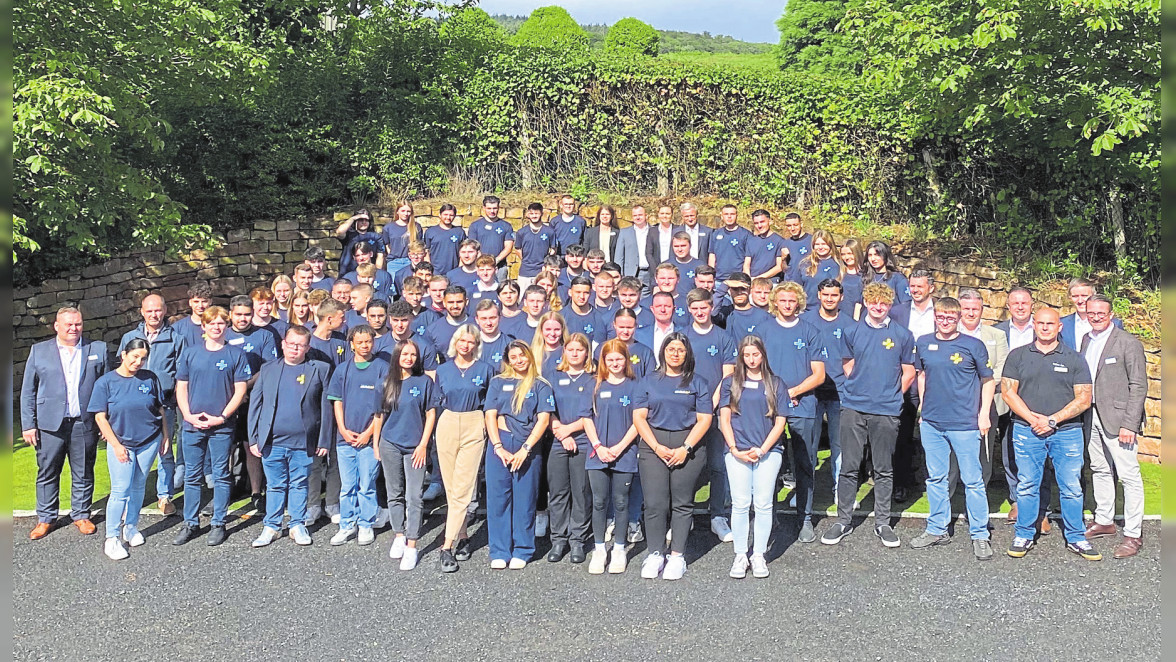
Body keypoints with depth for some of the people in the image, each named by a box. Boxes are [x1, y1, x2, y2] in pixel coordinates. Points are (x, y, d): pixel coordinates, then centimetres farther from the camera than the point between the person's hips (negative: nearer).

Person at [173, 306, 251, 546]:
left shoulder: (236, 355, 1)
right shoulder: (190, 353, 8)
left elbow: (240, 390, -2)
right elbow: (181, 387, 9)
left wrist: (222, 417, -10)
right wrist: (188, 415, -4)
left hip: (222, 426, -2)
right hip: (192, 425, 2)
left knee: (221, 476, 5)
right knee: (192, 476, 8)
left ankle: (218, 524, 14)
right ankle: (190, 523, 19)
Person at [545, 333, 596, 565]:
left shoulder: (594, 380, 6)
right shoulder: (555, 378, 12)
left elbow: (594, 415, -2)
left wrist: (569, 428, -10)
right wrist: (563, 436, -7)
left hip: (584, 444, -2)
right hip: (557, 444, 2)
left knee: (581, 493, 0)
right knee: (557, 492, 3)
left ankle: (577, 540, 10)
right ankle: (558, 540, 12)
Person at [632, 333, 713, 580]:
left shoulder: (696, 383, 9)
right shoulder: (649, 381, 11)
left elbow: (704, 419, 1)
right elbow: (639, 416, 4)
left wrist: (685, 448, -10)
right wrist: (657, 447, -7)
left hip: (688, 446, -1)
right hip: (653, 446, 1)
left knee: (682, 503, 0)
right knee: (654, 502, -4)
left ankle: (677, 556, 8)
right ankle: (655, 554, 5)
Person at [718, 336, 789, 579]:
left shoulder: (775, 384, 9)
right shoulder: (730, 382, 9)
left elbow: (780, 422, 5)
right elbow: (724, 419, 5)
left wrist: (762, 449, -6)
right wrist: (734, 449, -6)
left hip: (768, 452, 0)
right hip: (737, 452, 0)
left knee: (764, 504, 1)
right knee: (740, 504, -2)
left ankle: (759, 555, 10)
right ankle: (740, 555, 7)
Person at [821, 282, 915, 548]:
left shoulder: (902, 335, 3)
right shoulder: (852, 332, 6)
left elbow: (909, 372, 9)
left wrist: (891, 395, 6)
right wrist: (860, 388, 11)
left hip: (886, 411, -1)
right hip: (853, 408, 1)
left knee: (884, 469, 7)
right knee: (849, 467, 3)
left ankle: (882, 523, 18)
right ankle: (844, 520, 13)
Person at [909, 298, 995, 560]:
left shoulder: (973, 345, -4)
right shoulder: (923, 343, 6)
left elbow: (988, 381, 2)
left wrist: (984, 414, -5)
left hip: (965, 423, -4)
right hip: (931, 422, 4)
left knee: (973, 480, 0)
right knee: (935, 478, 12)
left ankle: (980, 535, 10)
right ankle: (937, 530, 24)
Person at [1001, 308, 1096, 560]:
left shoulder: (1075, 359, 6)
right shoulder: (1018, 356, 8)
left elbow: (1084, 398, 0)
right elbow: (1008, 391, 1)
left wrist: (1053, 420, -11)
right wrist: (1033, 418, -10)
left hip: (1067, 432, 0)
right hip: (1026, 431, 0)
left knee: (1072, 487, 2)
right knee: (1026, 486, 4)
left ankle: (1076, 538, 15)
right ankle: (1024, 536, 15)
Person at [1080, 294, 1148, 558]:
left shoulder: (1129, 343, -9)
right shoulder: (1086, 340, 11)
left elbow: (1138, 386, -11)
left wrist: (1129, 424, -16)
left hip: (1117, 417, -7)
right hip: (1092, 415, 7)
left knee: (1129, 475, -5)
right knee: (1099, 470, 17)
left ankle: (1133, 535, 1)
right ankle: (1104, 521, 30)